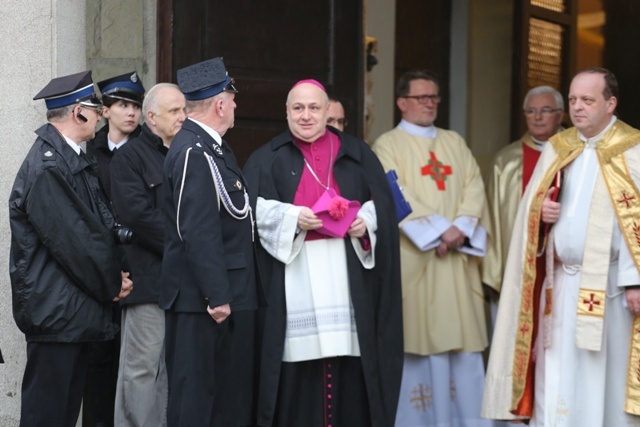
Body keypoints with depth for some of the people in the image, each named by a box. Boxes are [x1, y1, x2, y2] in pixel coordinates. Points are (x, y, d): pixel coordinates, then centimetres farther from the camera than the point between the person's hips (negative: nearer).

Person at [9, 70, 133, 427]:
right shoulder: (48, 167, -19)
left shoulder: (72, 160, 12)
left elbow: (99, 224, 14)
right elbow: (73, 241, -19)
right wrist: (111, 284, -6)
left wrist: (116, 275, 0)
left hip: (78, 308, 10)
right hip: (57, 312, -10)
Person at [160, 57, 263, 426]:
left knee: (233, 393, 16)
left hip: (224, 292, 10)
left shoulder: (211, 146, 13)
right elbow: (198, 233, -23)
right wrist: (217, 296, -23)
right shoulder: (194, 153, -18)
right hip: (202, 299, -10)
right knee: (197, 396, -2)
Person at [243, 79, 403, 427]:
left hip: (347, 271, 1)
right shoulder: (267, 158, 10)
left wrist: (365, 221, -10)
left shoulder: (356, 154, 15)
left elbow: (382, 200, 10)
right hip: (292, 271, -1)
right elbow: (252, 208, -2)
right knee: (299, 353, -6)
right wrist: (292, 217, -17)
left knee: (349, 353, -3)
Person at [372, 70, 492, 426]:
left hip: (457, 257, 5)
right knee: (418, 337, -4)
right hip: (413, 257, -4)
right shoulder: (388, 145, 1)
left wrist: (460, 228, -11)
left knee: (461, 336, 2)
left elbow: (474, 187, 7)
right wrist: (439, 229, -17)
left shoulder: (455, 143, 18)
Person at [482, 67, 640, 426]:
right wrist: (541, 211, -6)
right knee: (557, 379, 5)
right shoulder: (558, 148, 13)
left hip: (608, 285, -5)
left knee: (608, 377, 3)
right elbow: (531, 206, 18)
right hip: (560, 283, 5)